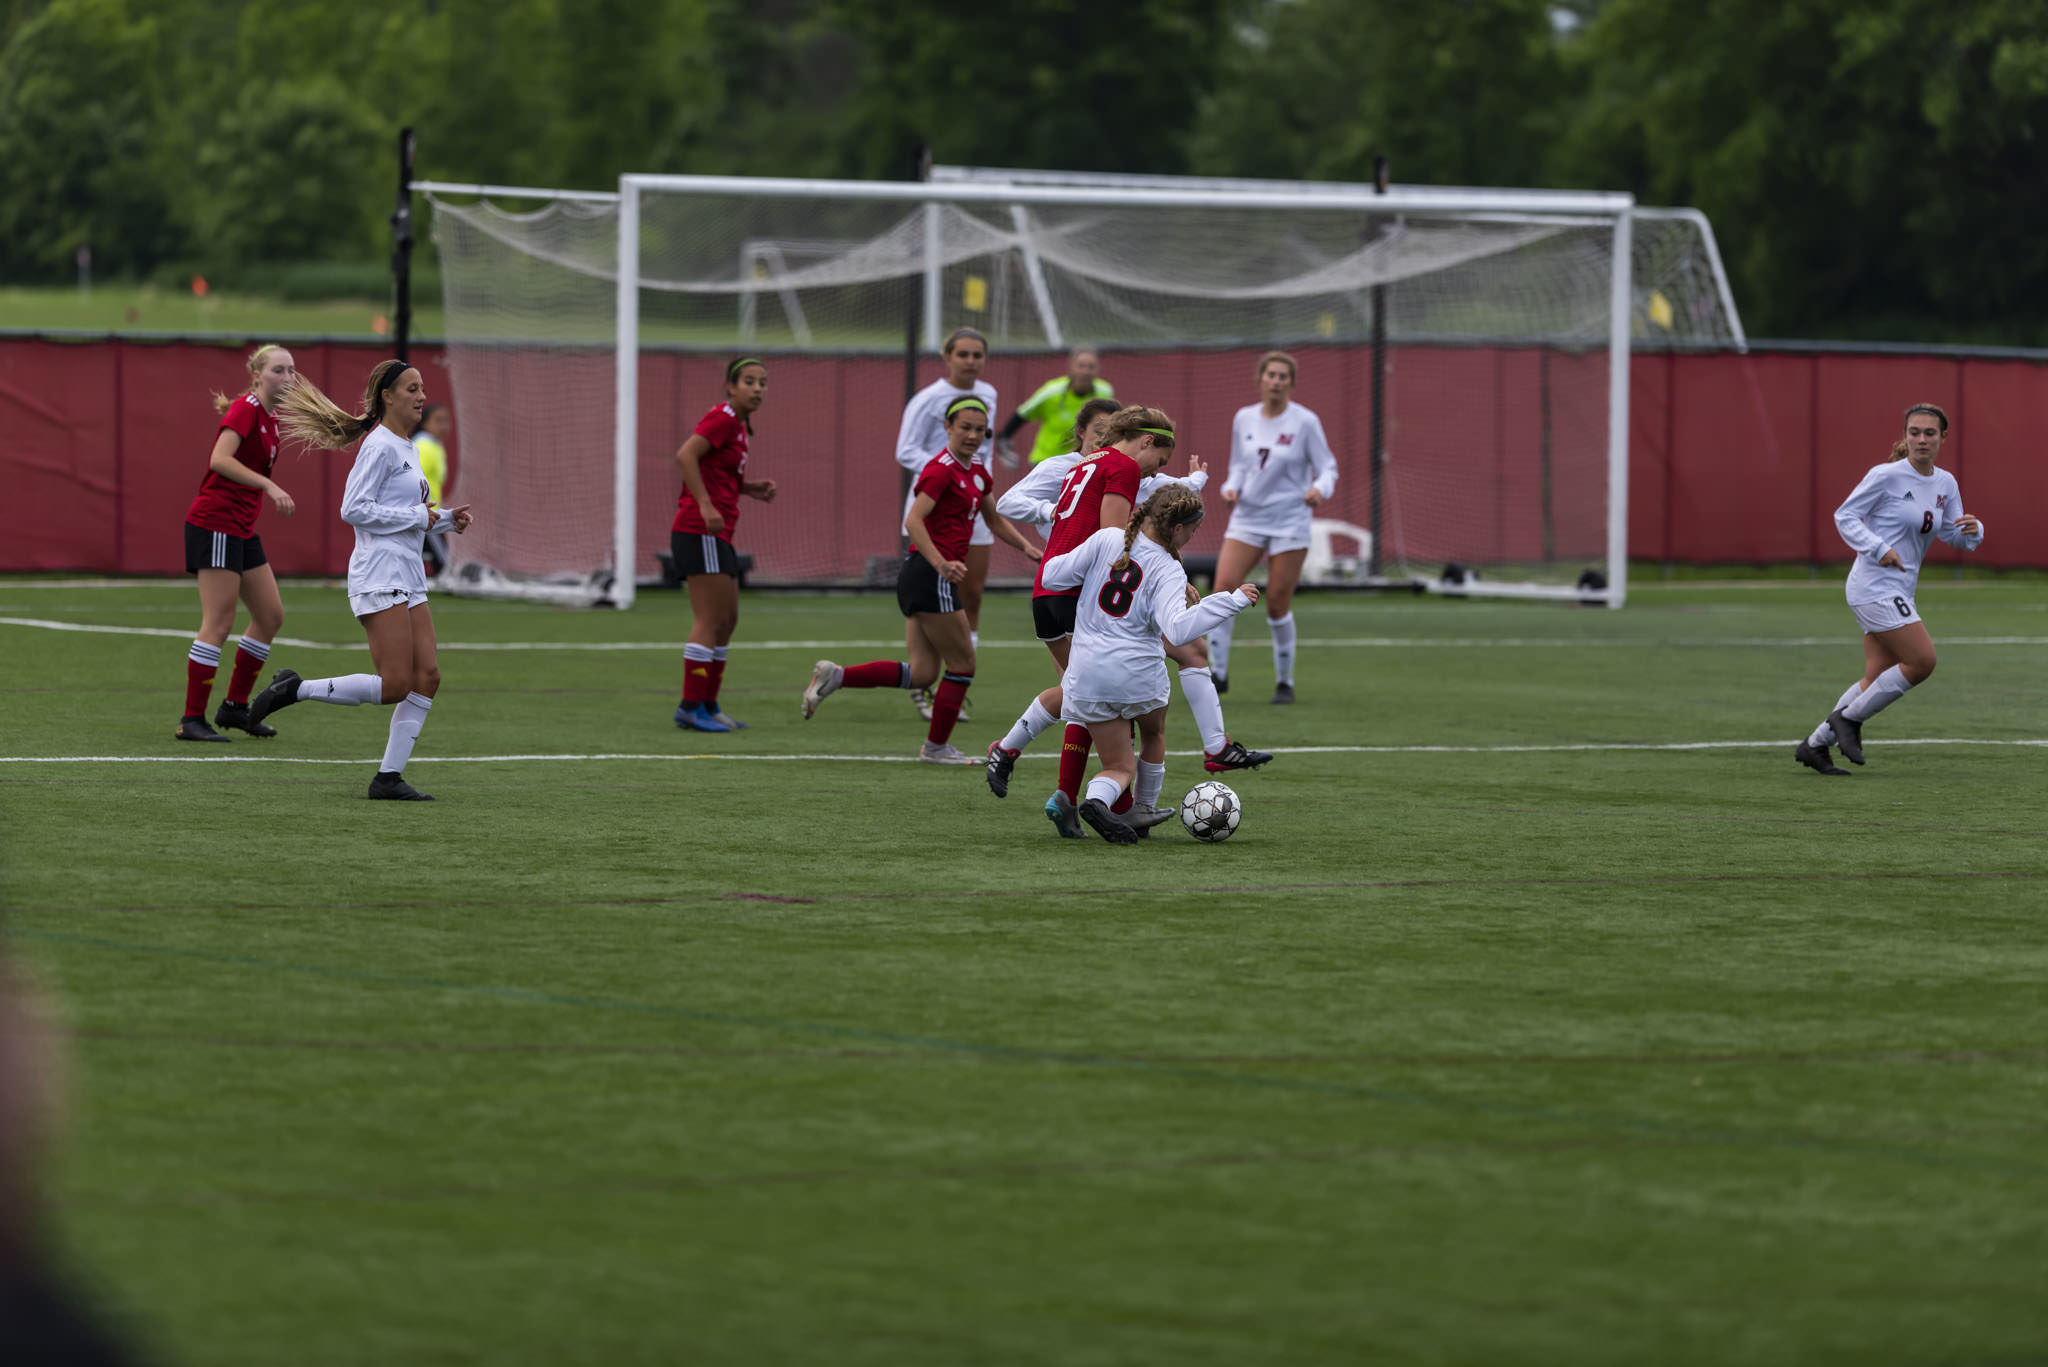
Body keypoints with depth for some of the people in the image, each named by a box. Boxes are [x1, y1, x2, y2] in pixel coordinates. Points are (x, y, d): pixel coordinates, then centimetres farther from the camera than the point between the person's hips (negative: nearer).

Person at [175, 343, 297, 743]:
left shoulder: (270, 416, 14)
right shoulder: (245, 409, -14)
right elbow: (220, 459, -28)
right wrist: (269, 485, -32)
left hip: (242, 529, 10)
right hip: (214, 525, -10)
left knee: (271, 616, 11)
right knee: (219, 623, -10)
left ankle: (235, 706, 22)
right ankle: (192, 720, -6)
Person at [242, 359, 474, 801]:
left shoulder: (406, 449, 19)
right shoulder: (380, 446, -11)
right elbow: (354, 510, -18)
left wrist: (445, 519, 12)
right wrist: (418, 517, -15)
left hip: (408, 579, 10)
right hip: (379, 577, -10)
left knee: (426, 677, 0)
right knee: (394, 686, -14)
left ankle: (389, 777, 2)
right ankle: (295, 690, -1)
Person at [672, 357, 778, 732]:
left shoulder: (738, 424, 17)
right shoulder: (723, 418, -11)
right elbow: (685, 455, -23)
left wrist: (751, 488, 9)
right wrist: (705, 505, -28)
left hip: (717, 535, 10)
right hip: (700, 532, -10)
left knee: (727, 620, 13)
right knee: (710, 620, -10)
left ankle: (708, 705, 18)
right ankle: (691, 707, -9)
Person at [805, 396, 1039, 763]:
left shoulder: (977, 472, 15)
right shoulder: (941, 469, -13)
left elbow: (995, 520, 29)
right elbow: (913, 520, -25)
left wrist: (1025, 546, 13)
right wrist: (941, 564, -35)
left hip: (929, 577, 9)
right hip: (930, 576, -9)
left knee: (921, 674, 5)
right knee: (963, 663, 1)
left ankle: (836, 676, 3)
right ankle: (937, 746, 14)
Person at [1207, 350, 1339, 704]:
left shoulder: (1305, 422, -6)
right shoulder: (1244, 419, 6)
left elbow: (1327, 468, -2)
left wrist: (1320, 489, -23)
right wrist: (1231, 489, -3)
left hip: (1289, 522, -3)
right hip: (1247, 518, 3)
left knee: (1278, 603, -3)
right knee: (1223, 587, -13)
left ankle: (1285, 682, 13)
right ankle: (1218, 672, -7)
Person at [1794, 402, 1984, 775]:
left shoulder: (1945, 484, 10)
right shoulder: (1887, 476, -11)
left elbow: (1955, 536, 15)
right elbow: (1845, 516, -7)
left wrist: (1972, 530, -9)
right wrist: (1878, 549, -20)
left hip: (1897, 591, 8)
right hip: (1874, 586, -8)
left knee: (1877, 681, 6)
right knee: (1922, 661, -14)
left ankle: (1814, 745, 15)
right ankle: (1849, 718, -1)